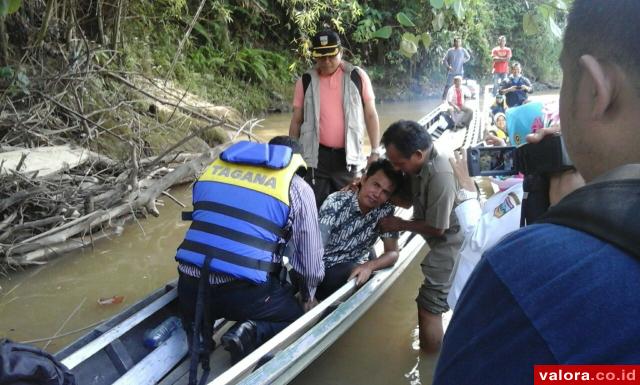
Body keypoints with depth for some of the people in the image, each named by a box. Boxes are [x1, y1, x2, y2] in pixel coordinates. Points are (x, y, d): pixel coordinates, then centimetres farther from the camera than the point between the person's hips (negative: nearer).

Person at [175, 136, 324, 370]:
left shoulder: (216, 166, 16)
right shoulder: (297, 188, 5)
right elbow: (310, 256, 7)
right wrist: (308, 297, 26)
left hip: (189, 287, 5)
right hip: (245, 292, -4)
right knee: (297, 314, 22)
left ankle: (193, 326, 9)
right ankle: (252, 335, -4)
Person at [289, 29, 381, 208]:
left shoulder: (357, 76, -1)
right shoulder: (306, 81, 2)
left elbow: (371, 115, 3)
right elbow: (296, 121, 8)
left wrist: (375, 151, 0)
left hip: (347, 155, 0)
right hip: (316, 156, 0)